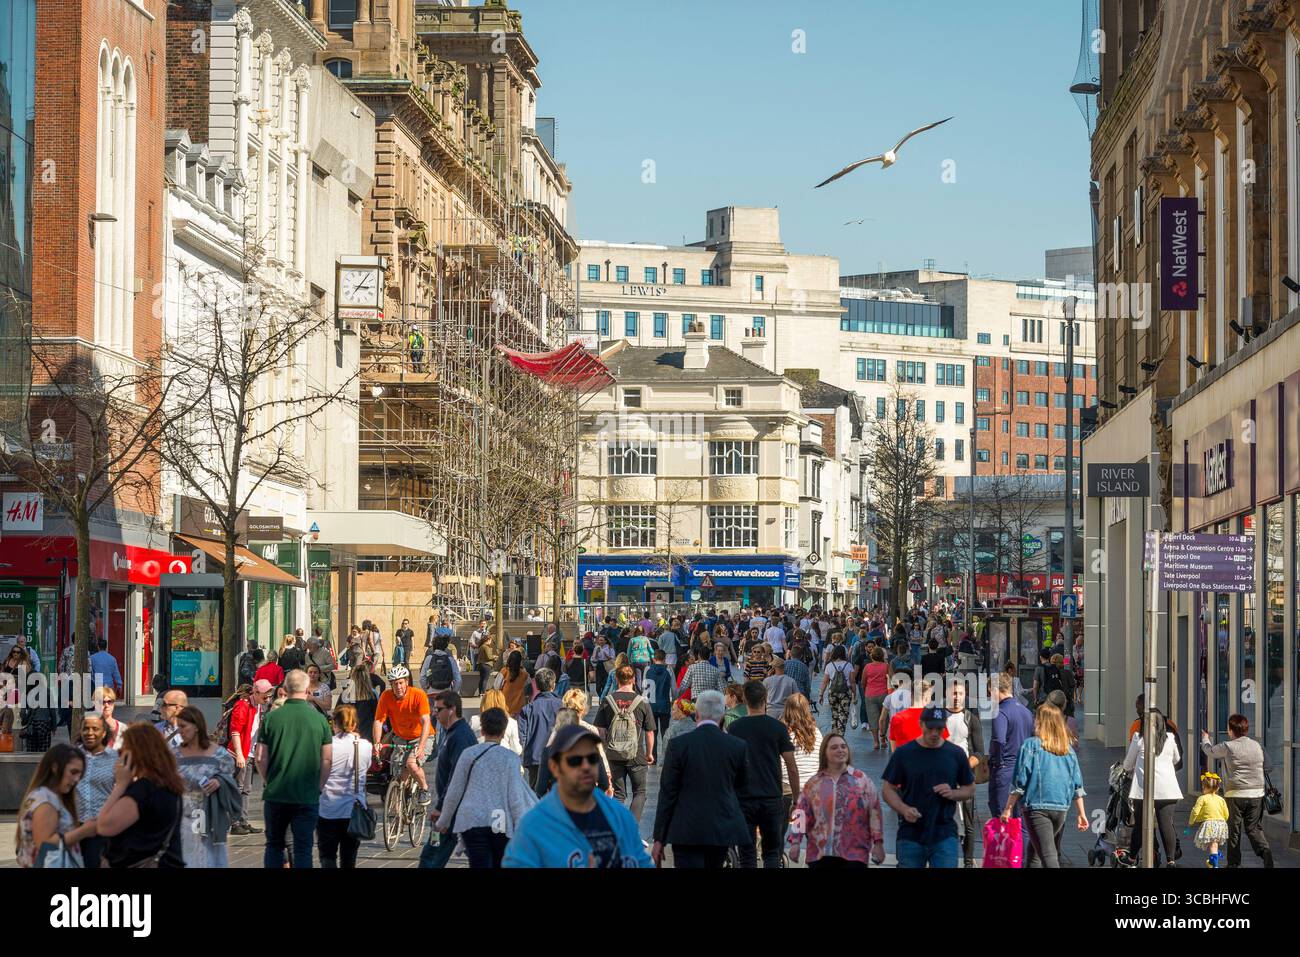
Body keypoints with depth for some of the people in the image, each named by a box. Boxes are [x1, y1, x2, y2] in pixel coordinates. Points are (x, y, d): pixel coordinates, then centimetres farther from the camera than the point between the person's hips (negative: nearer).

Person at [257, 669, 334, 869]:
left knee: (274, 845, 15)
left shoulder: (272, 718, -3)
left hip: (276, 793, 1)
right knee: (303, 849, 4)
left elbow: (261, 759, -2)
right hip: (308, 797, -1)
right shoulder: (319, 719, -3)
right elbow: (327, 760, -1)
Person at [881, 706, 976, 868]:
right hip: (910, 835, 0)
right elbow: (889, 789, 5)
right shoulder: (903, 753, 3)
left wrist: (953, 793, -9)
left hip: (945, 836, 0)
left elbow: (970, 789, 14)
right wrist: (904, 809, -15)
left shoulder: (955, 754, 6)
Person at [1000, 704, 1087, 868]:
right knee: (1034, 853, 22)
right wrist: (1081, 814, 14)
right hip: (1061, 808, 6)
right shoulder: (1068, 749, 8)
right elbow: (1077, 785, 9)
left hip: (1037, 807, -6)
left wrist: (1008, 809, -1)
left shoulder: (1031, 745, -6)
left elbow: (1019, 782, -8)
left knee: (1048, 856, -13)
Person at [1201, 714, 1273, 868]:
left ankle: (1233, 862, 12)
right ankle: (1264, 849, -16)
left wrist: (1205, 739, 30)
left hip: (1235, 794, -4)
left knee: (1234, 830, 7)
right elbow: (1265, 767, 11)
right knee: (1254, 828, 9)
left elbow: (1210, 751, 9)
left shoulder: (1228, 747, -8)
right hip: (1256, 793, 4)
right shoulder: (1256, 745, 6)